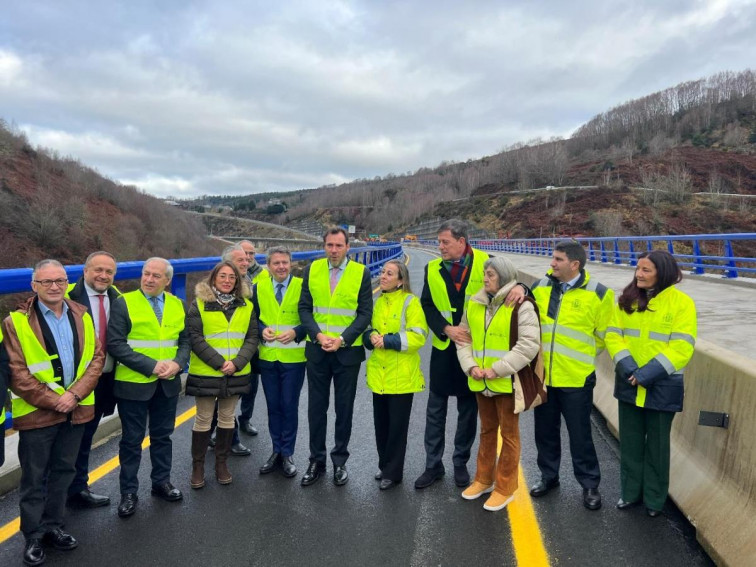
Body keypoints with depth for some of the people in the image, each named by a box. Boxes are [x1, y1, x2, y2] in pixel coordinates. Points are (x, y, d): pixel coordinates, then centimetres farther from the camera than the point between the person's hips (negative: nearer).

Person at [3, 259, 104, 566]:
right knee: (34, 478, 7)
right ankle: (33, 537, 22)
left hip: (75, 409, 4)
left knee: (64, 470, 15)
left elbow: (96, 357, 2)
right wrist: (51, 400, -15)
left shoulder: (81, 315, 5)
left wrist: (75, 394, -10)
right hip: (37, 411, -4)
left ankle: (53, 526, 31)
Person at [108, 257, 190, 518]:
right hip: (133, 383, -4)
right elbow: (116, 344, -15)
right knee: (132, 439, 8)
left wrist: (177, 363, -13)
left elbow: (185, 340, 7)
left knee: (163, 436, 17)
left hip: (168, 383, 4)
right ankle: (129, 492, 23)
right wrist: (151, 366, -20)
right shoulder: (123, 303, -8)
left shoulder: (177, 305, 5)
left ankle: (161, 482, 33)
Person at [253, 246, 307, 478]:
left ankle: (287, 454, 19)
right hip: (267, 357, 3)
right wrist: (262, 330, -10)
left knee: (289, 406, 5)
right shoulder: (258, 288, 4)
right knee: (273, 406, 13)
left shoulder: (302, 287, -7)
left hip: (293, 358, -3)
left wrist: (296, 332, -21)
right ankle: (276, 451, 27)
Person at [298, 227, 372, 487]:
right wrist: (318, 335, -14)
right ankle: (316, 460, 23)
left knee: (344, 408, 9)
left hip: (348, 351, -1)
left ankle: (340, 461, 24)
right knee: (316, 407, 9)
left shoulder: (361, 273, -4)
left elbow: (365, 313, -5)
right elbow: (304, 307, 1)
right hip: (316, 349, 2)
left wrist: (342, 339, -15)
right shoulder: (312, 270, 2)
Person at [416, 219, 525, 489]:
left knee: (468, 410, 12)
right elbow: (427, 305, -2)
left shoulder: (486, 262, -6)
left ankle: (461, 464, 29)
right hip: (443, 348, 2)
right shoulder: (432, 269, 1)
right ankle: (433, 465, 23)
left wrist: (519, 287, -26)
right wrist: (446, 329, -17)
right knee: (435, 409, 9)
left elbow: (508, 283, -2)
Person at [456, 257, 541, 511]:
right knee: (487, 430, 20)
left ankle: (505, 487, 21)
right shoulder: (474, 304, 7)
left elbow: (529, 344, -19)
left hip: (507, 382, -6)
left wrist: (497, 369, -20)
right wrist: (470, 366, -6)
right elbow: (463, 339, 10)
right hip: (480, 382, 6)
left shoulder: (521, 306, -12)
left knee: (508, 433, 8)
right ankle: (484, 479, 35)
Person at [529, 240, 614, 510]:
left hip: (576, 378, -4)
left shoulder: (598, 294, -9)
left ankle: (589, 485, 26)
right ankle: (548, 476, 35)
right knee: (545, 431, 17)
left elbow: (603, 336, 1)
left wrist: (580, 358, 6)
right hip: (541, 375, 4)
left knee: (580, 435, 7)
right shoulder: (540, 287, -1)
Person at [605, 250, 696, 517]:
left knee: (657, 444, 12)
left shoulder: (682, 303, -10)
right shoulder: (627, 299, 1)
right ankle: (630, 492, 31)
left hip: (662, 386, -3)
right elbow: (613, 335, -2)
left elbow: (682, 347, -15)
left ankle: (654, 498, 29)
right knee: (630, 441, 15)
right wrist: (629, 369, -17)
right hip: (628, 383, 3)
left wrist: (647, 374, -20)